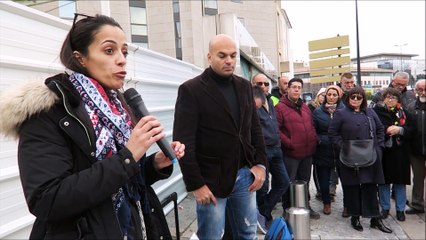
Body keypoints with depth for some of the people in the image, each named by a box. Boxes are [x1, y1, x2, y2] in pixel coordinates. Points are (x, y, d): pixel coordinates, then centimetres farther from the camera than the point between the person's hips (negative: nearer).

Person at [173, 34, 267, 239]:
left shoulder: (244, 86, 9)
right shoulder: (191, 89, -9)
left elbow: (255, 129, 13)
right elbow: (184, 142, -13)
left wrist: (260, 163, 3)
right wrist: (196, 184, -14)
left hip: (245, 174, 6)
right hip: (211, 179, -5)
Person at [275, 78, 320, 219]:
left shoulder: (305, 108, 14)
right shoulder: (280, 107, -11)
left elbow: (311, 126, 21)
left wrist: (314, 140, 6)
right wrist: (289, 143, -19)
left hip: (307, 152, 7)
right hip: (291, 154, -7)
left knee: (305, 181, 19)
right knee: (289, 183, 4)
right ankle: (287, 209, 21)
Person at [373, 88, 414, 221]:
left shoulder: (403, 113, 6)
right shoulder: (376, 111, -1)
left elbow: (411, 130, 2)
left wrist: (399, 129, -16)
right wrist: (386, 130, -18)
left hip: (399, 153, 2)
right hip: (382, 152, -1)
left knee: (400, 181, 8)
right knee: (384, 181, 7)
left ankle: (400, 209, 23)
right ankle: (385, 208, 23)